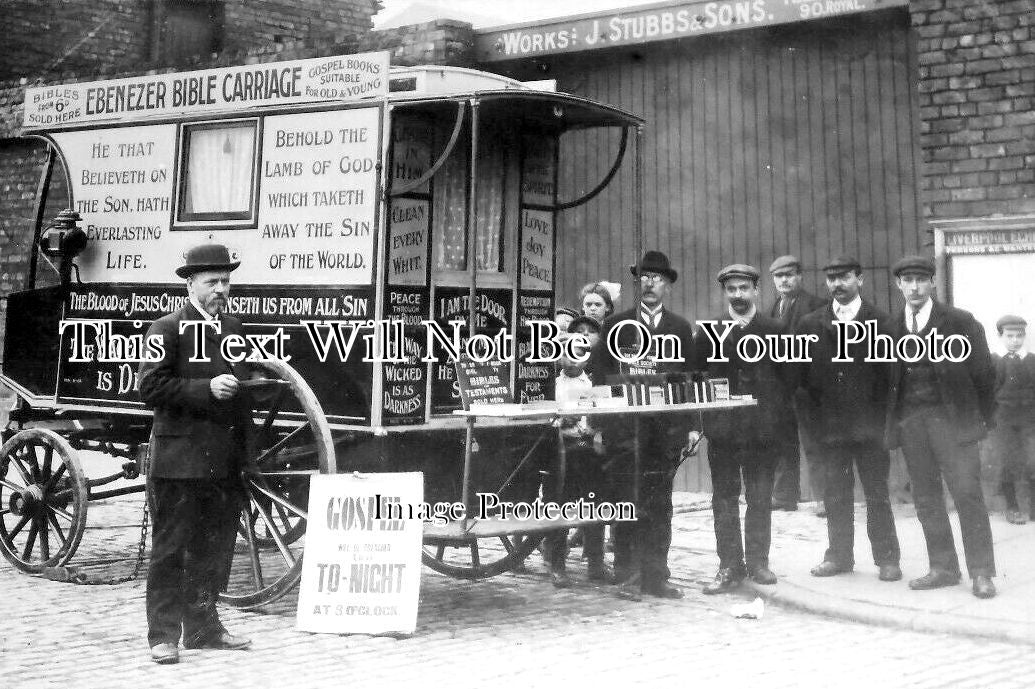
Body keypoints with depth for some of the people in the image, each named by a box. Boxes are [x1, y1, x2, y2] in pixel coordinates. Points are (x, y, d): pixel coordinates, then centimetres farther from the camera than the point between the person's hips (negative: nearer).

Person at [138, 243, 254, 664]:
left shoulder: (233, 329, 15)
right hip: (179, 461, -6)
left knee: (214, 549, 13)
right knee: (170, 550, 1)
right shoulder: (167, 329, -5)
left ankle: (203, 628, 25)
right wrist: (206, 389, -21)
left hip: (224, 462, 7)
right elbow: (151, 388, -12)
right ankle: (163, 635, 10)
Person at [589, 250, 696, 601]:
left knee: (660, 503, 4)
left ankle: (656, 577, 10)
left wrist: (686, 423, 1)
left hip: (667, 426, 2)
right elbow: (598, 369, 5)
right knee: (629, 501, -3)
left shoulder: (681, 328, 14)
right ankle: (628, 578, 2)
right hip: (626, 425, -2)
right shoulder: (616, 324, 9)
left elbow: (690, 375, 11)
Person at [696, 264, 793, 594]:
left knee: (760, 499, 5)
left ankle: (758, 561, 18)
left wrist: (785, 428, -2)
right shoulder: (707, 332, 6)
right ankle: (730, 566, 9)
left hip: (764, 428, 0)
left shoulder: (775, 331, 4)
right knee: (724, 498, 2)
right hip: (722, 428, 1)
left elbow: (787, 379, 3)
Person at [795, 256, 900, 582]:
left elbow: (891, 371, -3)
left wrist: (885, 417, -8)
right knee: (836, 494, 8)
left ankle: (886, 558, 12)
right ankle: (839, 555, 18)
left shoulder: (881, 323, 1)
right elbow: (802, 374, 8)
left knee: (877, 493, 3)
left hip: (869, 424, -2)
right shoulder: (810, 325, 8)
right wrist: (813, 414, 2)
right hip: (829, 424, 3)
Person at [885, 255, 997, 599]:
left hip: (950, 417, -3)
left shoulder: (960, 322, -2)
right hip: (909, 421, 4)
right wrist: (892, 421, 9)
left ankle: (981, 572, 0)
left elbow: (983, 371, 2)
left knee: (967, 492, -7)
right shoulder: (891, 328, 8)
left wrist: (983, 418, 2)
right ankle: (943, 568, 15)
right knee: (926, 498, 6)